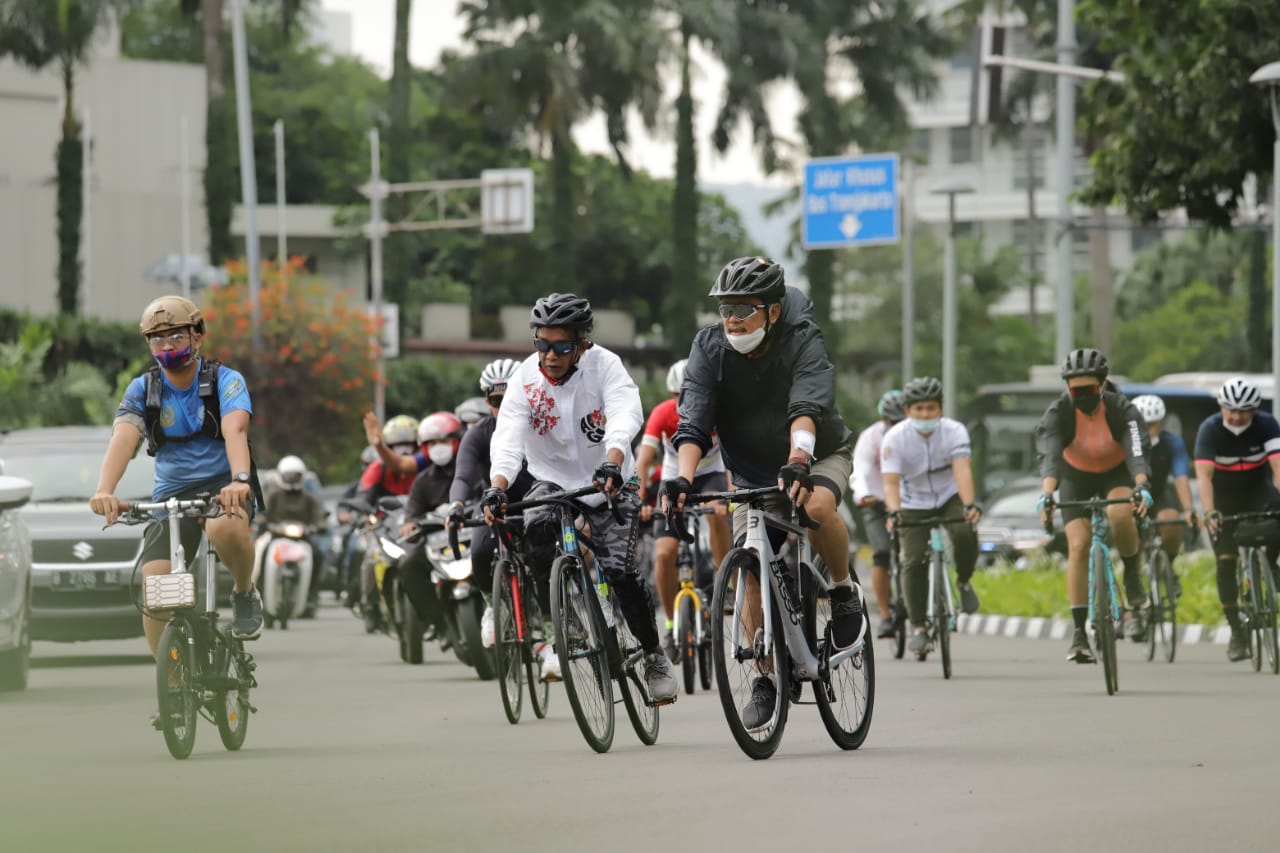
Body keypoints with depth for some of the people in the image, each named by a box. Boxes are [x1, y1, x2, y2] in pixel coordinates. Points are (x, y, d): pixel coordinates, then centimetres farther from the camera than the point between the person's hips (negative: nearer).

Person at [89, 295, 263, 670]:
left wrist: (239, 480, -49)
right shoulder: (143, 390, -1)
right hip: (171, 495, 3)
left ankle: (245, 594, -9)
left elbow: (234, 431, -27)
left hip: (223, 488, -3)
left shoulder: (225, 381, -8)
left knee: (225, 527, -40)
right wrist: (104, 491, -40)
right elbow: (123, 439, -19)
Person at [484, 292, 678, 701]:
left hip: (608, 483, -1)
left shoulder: (604, 365, -16)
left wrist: (612, 463, -53)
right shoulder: (526, 379, -13)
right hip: (553, 480, 1)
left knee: (618, 568, -19)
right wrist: (497, 487, -45)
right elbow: (508, 437, -25)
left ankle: (654, 656, 3)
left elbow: (626, 415, -33)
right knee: (538, 528, -31)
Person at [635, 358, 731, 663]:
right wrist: (638, 500, -40)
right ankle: (672, 623, 4)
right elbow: (644, 459, -27)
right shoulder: (662, 414, -21)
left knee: (716, 510, -37)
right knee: (664, 554, -16)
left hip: (710, 475, -1)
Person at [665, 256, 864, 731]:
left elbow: (806, 409, -40)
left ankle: (844, 590, -10)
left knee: (817, 505, -37)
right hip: (753, 474, 3)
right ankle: (766, 682, 7)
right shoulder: (709, 349, -16)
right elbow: (693, 424, -25)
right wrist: (683, 478, -43)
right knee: (753, 575, -9)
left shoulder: (802, 341, -24)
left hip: (818, 457, -3)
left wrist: (797, 463, -58)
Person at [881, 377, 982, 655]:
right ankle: (918, 627, -2)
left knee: (965, 533, -30)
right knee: (914, 562, -15)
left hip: (950, 497, 0)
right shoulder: (895, 438, -19)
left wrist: (970, 505, -49)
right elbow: (891, 481, -28)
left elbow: (962, 470, -33)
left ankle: (964, 582, -1)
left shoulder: (954, 431, -19)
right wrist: (894, 512, -47)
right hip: (915, 505, 0)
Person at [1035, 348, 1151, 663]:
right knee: (1078, 546, -15)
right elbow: (1050, 455, -38)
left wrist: (1142, 488, -56)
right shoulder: (1058, 413, -24)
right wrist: (1047, 494, -56)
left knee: (1119, 514, -34)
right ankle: (1079, 632, -12)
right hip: (1076, 479, 1)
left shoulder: (1121, 409, -25)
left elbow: (1137, 451, -37)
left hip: (1116, 475, -1)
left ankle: (1133, 577, -8)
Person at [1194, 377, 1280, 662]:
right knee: (1226, 560, -12)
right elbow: (1204, 475, -31)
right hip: (1224, 500, -1)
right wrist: (1209, 512, -47)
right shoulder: (1210, 430, -22)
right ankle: (1236, 632, -4)